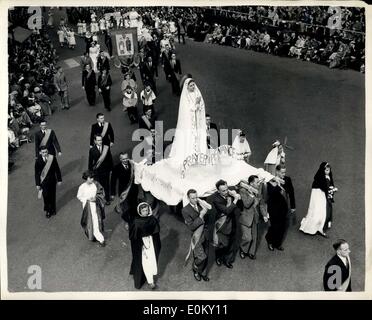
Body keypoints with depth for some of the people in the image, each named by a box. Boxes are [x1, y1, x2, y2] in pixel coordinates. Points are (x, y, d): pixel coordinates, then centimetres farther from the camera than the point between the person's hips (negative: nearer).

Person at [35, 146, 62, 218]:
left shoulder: (52, 158, -10)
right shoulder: (38, 161, -13)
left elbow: (57, 169, -2)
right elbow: (37, 173, -5)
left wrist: (59, 180, 0)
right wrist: (37, 184, -4)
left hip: (52, 180, 2)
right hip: (44, 182, -1)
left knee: (52, 195, 15)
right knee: (46, 196, 5)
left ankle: (52, 209, 36)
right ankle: (47, 210, 26)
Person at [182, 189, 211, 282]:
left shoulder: (201, 204, -3)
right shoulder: (185, 210, -16)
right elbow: (191, 227, -20)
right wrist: (201, 216, -25)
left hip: (205, 235, 5)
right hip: (196, 237, -5)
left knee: (206, 256, 16)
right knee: (201, 257, -7)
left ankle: (203, 273, 39)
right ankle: (195, 270, 25)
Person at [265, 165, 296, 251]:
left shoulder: (287, 180, -1)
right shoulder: (271, 181, -15)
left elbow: (291, 193, 7)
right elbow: (269, 193, -28)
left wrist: (293, 206, 10)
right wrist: (277, 185, -38)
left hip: (284, 207, 5)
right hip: (274, 207, -5)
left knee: (282, 226, 10)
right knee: (275, 226, -2)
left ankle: (277, 244, 29)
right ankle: (270, 241, 26)